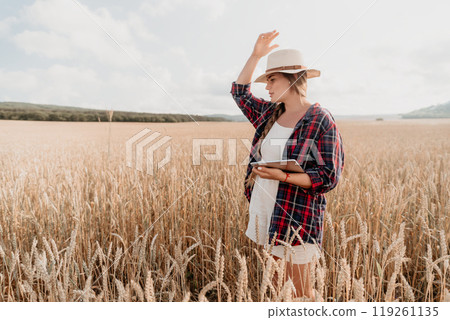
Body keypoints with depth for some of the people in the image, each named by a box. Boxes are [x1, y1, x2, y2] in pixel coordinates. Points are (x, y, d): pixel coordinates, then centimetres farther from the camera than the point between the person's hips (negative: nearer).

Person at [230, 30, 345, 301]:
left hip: (296, 219, -6)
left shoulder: (322, 121, -12)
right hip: (264, 211, 7)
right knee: (274, 286, 18)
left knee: (301, 292, 8)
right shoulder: (271, 113, 7)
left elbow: (328, 178, -14)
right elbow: (240, 92, 19)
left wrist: (283, 176, -25)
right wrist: (255, 55, 10)